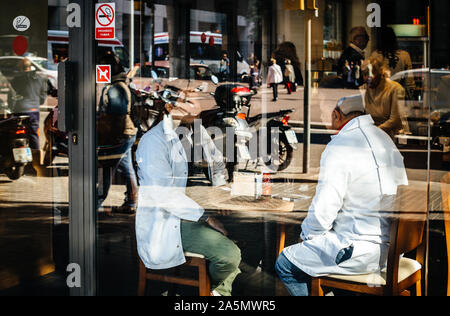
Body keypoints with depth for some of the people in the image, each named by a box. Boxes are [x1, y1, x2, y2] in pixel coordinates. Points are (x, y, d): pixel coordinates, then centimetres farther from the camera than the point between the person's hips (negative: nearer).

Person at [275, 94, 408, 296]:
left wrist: (306, 234, 2)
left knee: (285, 264, 3)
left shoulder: (339, 148, -18)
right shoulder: (385, 139, 9)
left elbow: (323, 209, -19)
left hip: (361, 253, -9)